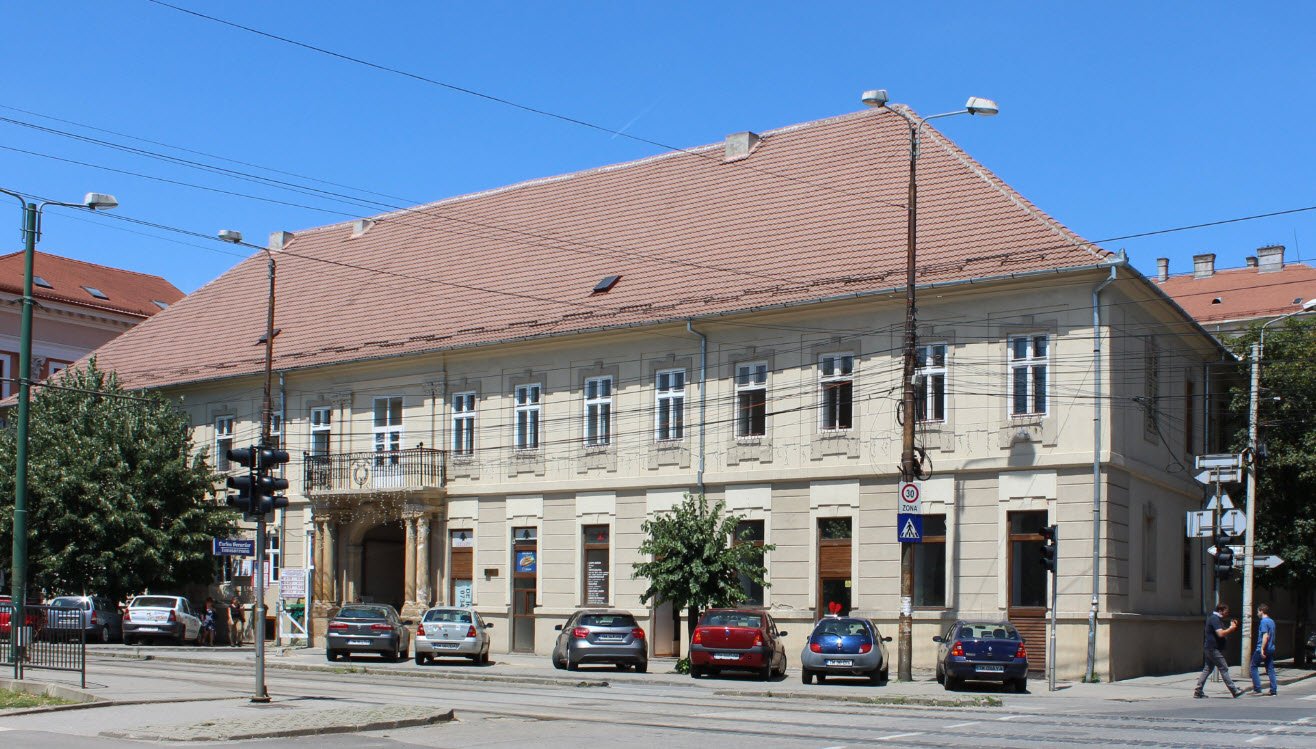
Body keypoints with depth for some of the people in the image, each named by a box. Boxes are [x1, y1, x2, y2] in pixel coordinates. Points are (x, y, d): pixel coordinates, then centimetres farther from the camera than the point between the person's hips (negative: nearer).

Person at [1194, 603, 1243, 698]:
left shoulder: (1216, 619, 20)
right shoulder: (1215, 619, -14)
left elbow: (1224, 633, 22)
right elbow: (1221, 634, -24)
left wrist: (1232, 627, 9)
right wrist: (1231, 628, -12)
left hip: (1209, 649, 11)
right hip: (1213, 649, -11)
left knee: (1207, 669, 10)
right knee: (1224, 669, -6)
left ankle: (1198, 692, 8)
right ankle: (1234, 691, -2)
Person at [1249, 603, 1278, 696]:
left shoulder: (1264, 621, -13)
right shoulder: (1272, 621, 14)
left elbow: (1265, 636, -21)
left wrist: (1262, 649, -23)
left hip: (1261, 649, -8)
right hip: (1271, 649, 8)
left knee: (1253, 667, 2)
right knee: (1270, 669, 8)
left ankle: (1258, 690, -3)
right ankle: (1273, 691, 5)